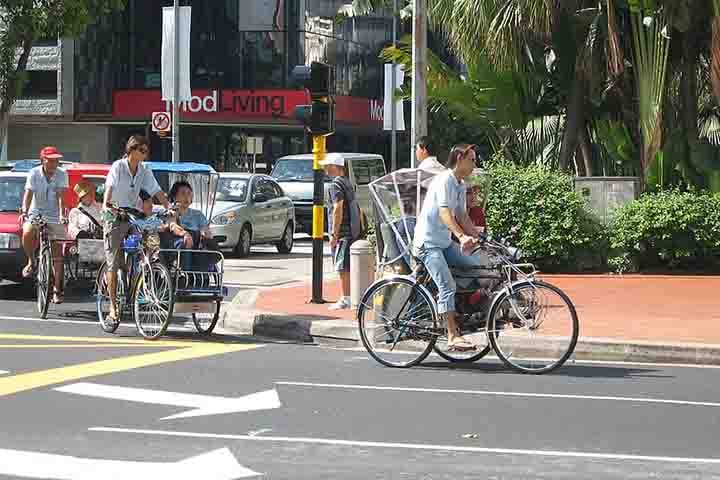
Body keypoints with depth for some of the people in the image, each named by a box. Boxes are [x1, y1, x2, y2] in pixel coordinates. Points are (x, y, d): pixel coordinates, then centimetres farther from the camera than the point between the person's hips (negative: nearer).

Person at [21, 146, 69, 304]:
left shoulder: (61, 175, -7)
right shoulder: (34, 174, -7)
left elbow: (61, 196, -15)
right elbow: (28, 194, -15)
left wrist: (62, 215, -30)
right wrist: (24, 212, -32)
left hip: (54, 216, 0)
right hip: (35, 213, 0)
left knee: (57, 254, -2)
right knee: (27, 233, -33)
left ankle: (57, 289, 5)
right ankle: (31, 262, -5)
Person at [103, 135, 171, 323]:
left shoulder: (144, 171, 5)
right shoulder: (118, 166, -10)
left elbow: (157, 191, 2)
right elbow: (110, 186, -25)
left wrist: (169, 207, -12)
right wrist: (106, 204, -43)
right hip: (115, 216, -4)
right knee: (113, 263, -4)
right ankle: (113, 306, -1)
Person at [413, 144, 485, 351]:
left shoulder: (461, 185, 12)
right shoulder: (444, 181, -17)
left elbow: (462, 216, 16)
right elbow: (444, 213, -31)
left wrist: (478, 237, 4)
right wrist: (462, 237, -43)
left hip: (445, 242, 9)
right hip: (428, 242, -9)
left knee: (478, 265, -2)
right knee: (447, 286, -19)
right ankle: (453, 336, -22)